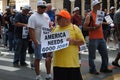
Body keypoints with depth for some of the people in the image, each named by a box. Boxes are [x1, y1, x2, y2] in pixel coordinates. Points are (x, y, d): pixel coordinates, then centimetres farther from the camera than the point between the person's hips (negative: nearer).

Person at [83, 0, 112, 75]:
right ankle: (92, 69, 11)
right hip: (93, 38, -8)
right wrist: (94, 28, -21)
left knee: (105, 54, 11)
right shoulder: (89, 15, -8)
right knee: (92, 55, 0)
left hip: (101, 38, 8)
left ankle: (104, 68, 24)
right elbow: (85, 27, -12)